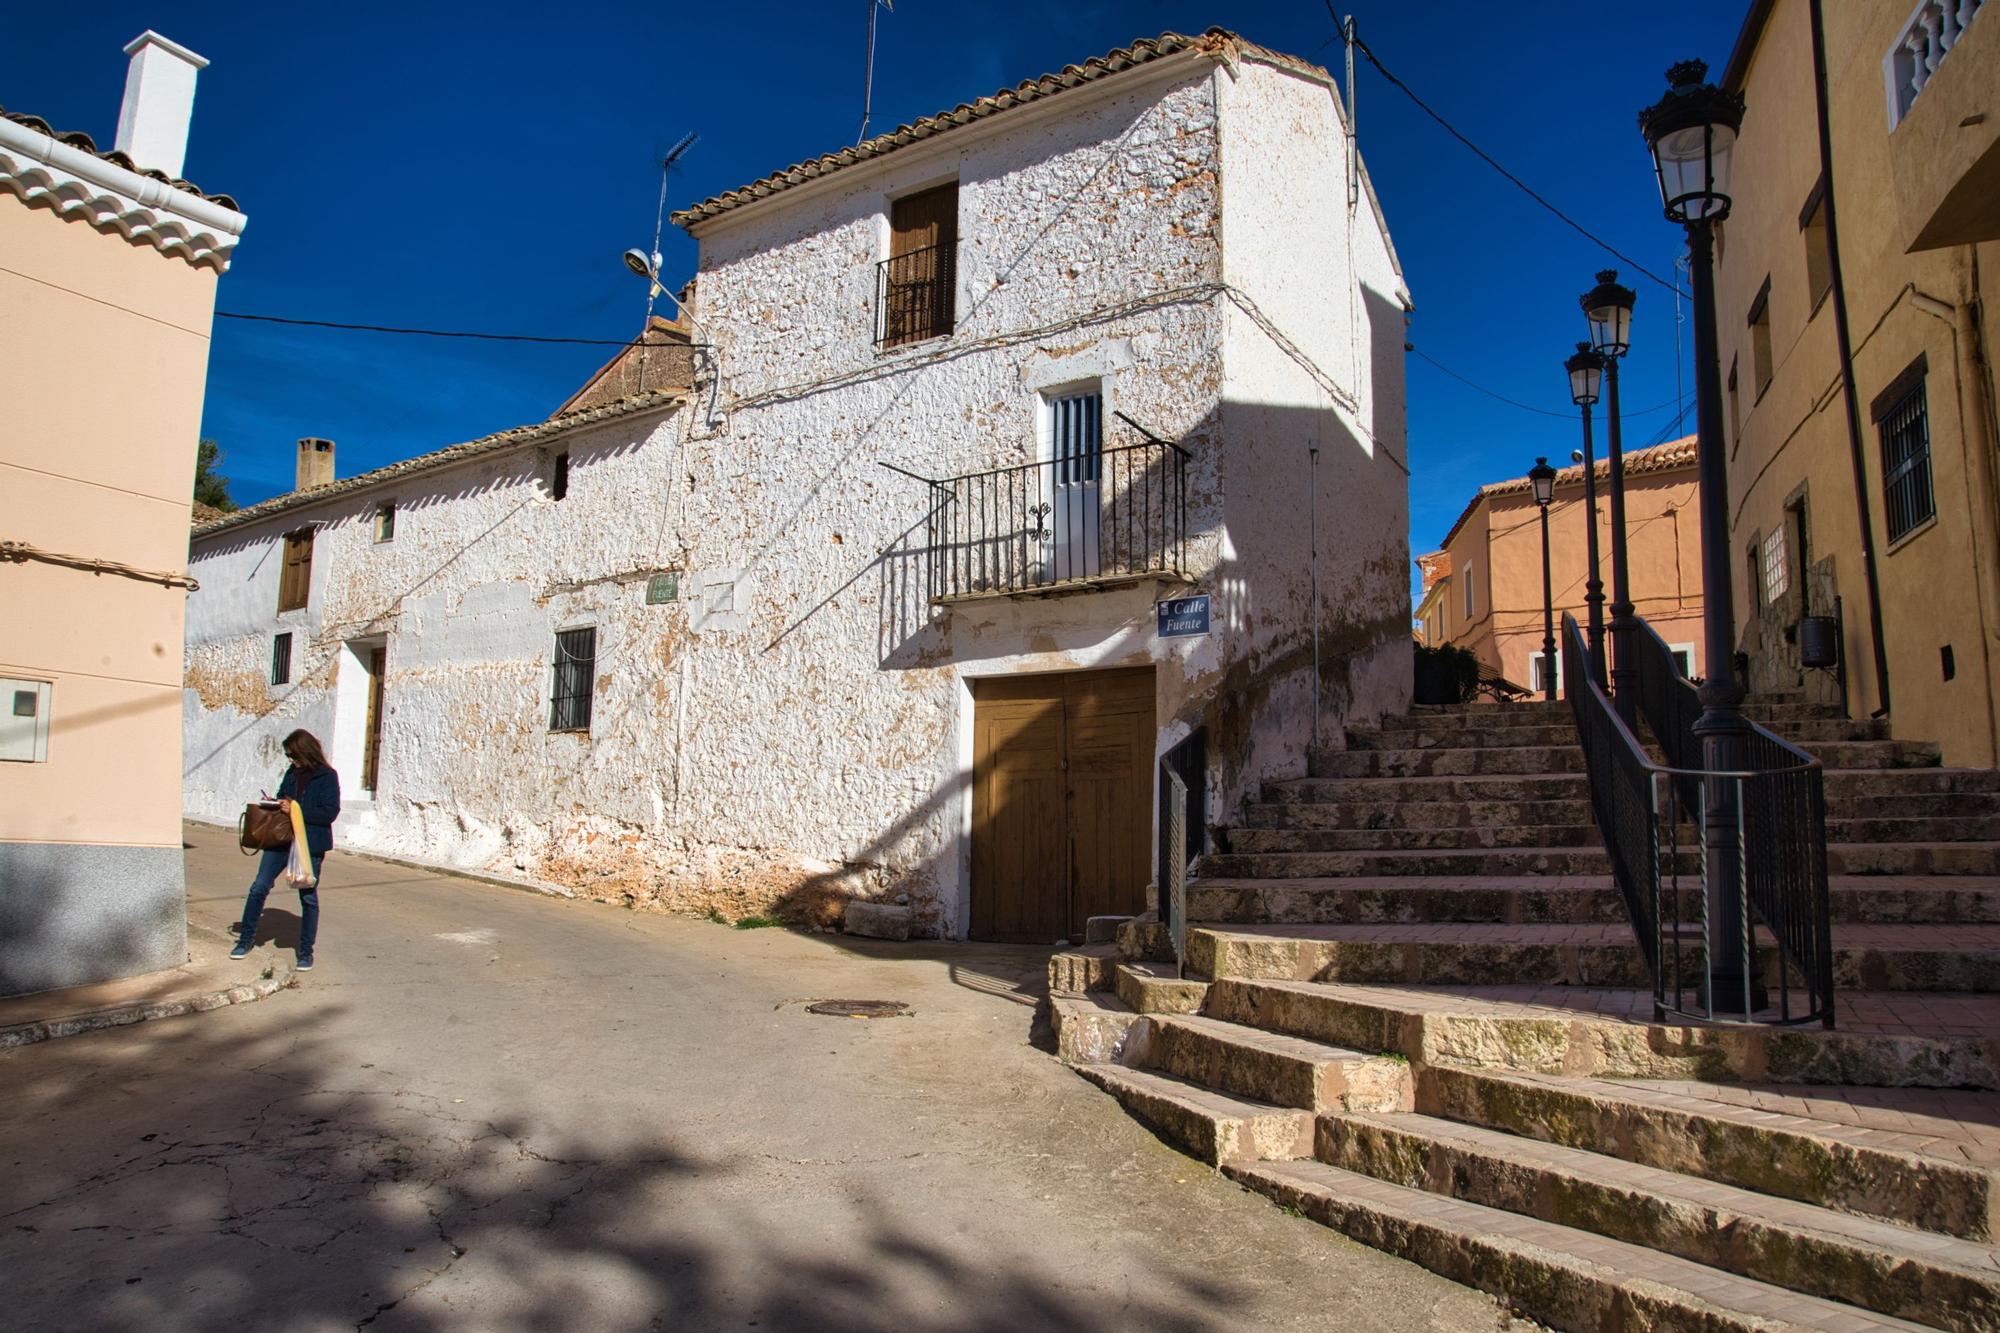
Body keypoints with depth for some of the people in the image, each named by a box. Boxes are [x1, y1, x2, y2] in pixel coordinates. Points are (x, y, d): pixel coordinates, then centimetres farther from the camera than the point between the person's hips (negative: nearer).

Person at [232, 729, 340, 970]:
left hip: (310, 844, -5)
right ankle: (246, 939, 21)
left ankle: (306, 952, 14)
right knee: (259, 888, 4)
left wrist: (296, 810, -20)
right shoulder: (292, 773, 10)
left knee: (308, 897, 4)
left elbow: (330, 812, -15)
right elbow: (282, 797, 23)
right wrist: (274, 804, 0)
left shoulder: (327, 776, -8)